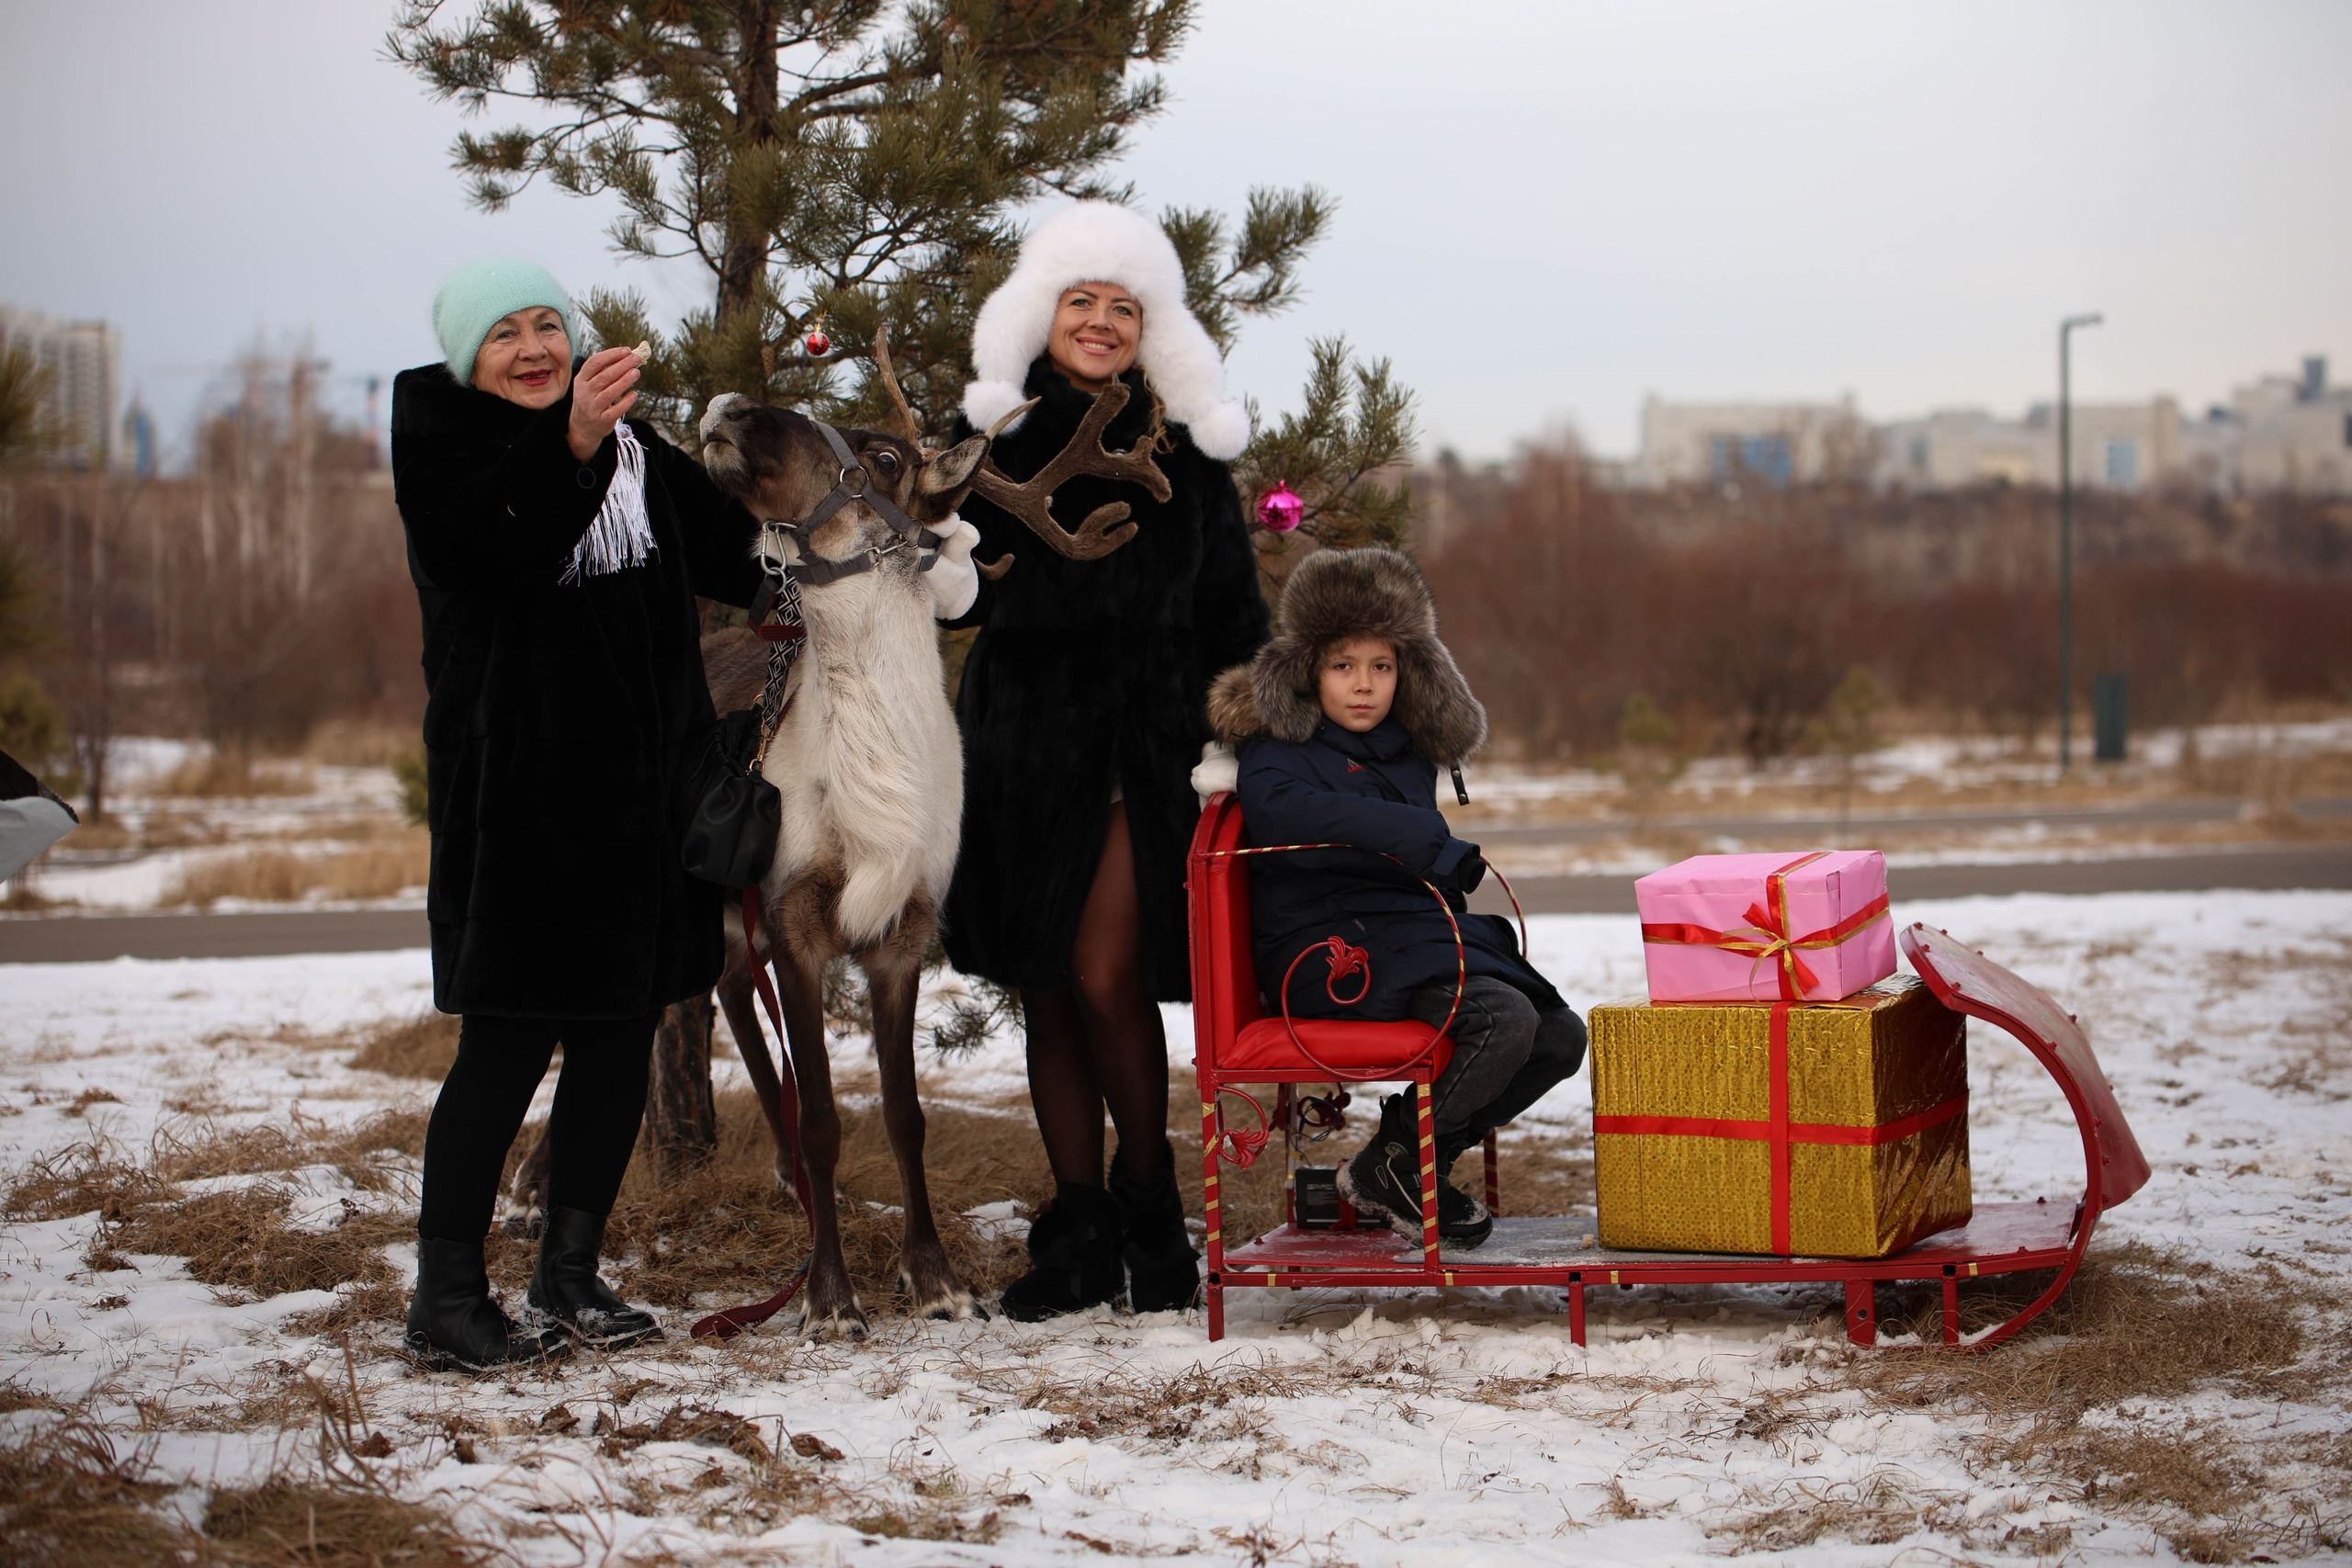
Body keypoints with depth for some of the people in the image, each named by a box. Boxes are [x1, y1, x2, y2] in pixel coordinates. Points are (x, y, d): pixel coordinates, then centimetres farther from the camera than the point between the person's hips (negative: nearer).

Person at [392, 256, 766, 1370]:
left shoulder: (636, 452, 13)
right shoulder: (442, 447, -4)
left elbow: (736, 557, 12)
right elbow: (496, 550, -25)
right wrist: (570, 445, -38)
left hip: (644, 778, 6)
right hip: (520, 787, -6)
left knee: (620, 1031, 8)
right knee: (510, 1038, -8)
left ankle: (569, 1279, 18)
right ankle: (444, 1298, -1)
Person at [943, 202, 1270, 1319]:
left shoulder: (1184, 447, 5)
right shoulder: (993, 434, 8)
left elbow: (1230, 616, 7)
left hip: (1140, 752, -2)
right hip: (1021, 746, 3)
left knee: (1105, 978, -13)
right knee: (1045, 991, 6)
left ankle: (1150, 1206, 7)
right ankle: (1077, 1235, 15)